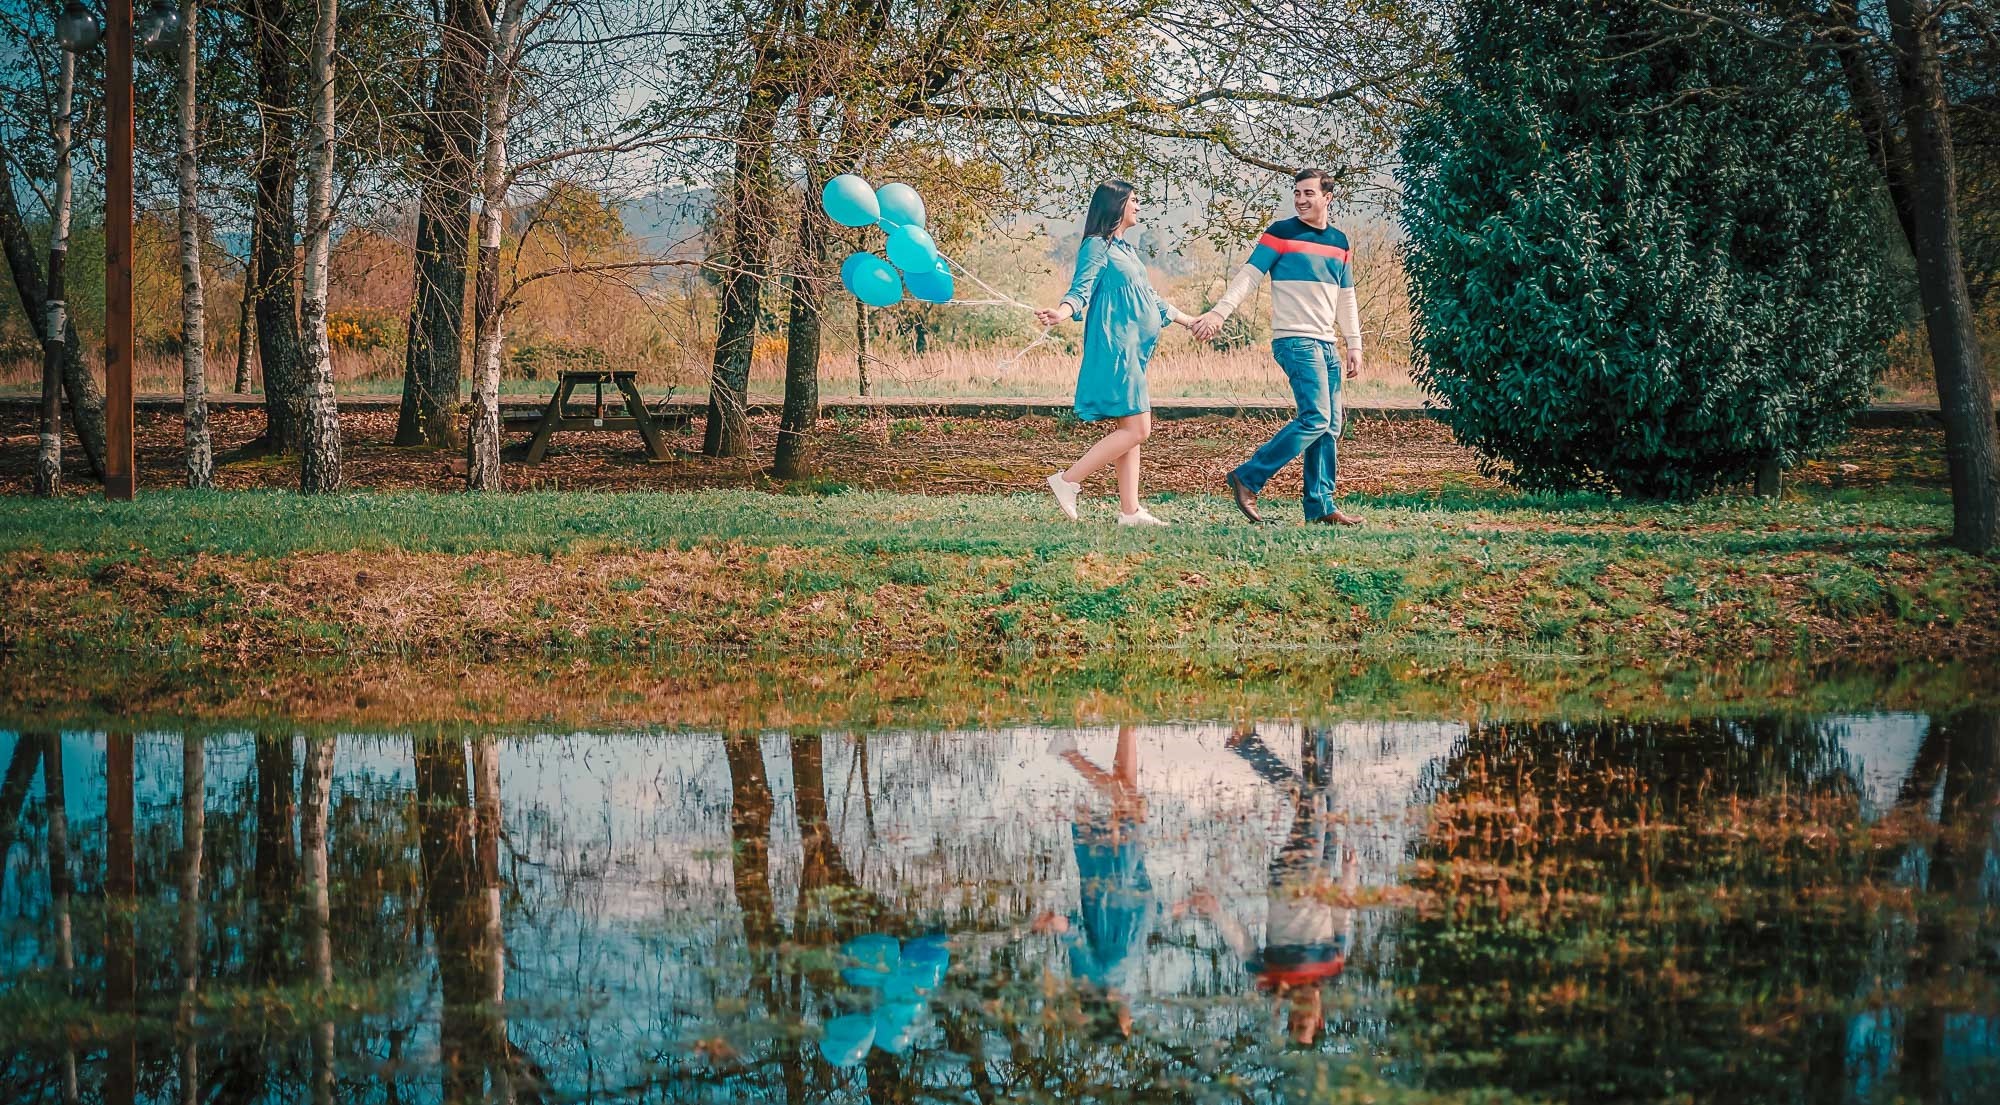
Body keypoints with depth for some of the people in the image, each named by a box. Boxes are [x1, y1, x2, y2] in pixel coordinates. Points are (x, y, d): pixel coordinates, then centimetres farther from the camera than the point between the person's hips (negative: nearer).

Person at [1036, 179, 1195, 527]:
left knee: (1131, 432, 6)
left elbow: (1151, 298, 31)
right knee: (1136, 430, -14)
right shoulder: (1097, 246, -6)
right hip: (1114, 346, -10)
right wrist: (1060, 313, -38)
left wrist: (1190, 322, 40)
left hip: (1131, 349, 10)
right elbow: (1080, 290, -16)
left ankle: (1130, 510, 5)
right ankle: (1068, 481, -12)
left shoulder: (1126, 249, 21)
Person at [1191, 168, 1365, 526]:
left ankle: (1320, 506, 9)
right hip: (1295, 340, -7)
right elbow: (1248, 276, -8)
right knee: (1315, 419, -18)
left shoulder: (1339, 243, 15)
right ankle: (1247, 479, -13)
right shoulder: (1280, 234, -3)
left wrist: (1354, 345, 17)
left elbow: (1346, 298, 21)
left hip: (1327, 345, 7)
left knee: (1330, 427, 4)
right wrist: (1219, 312, -21)